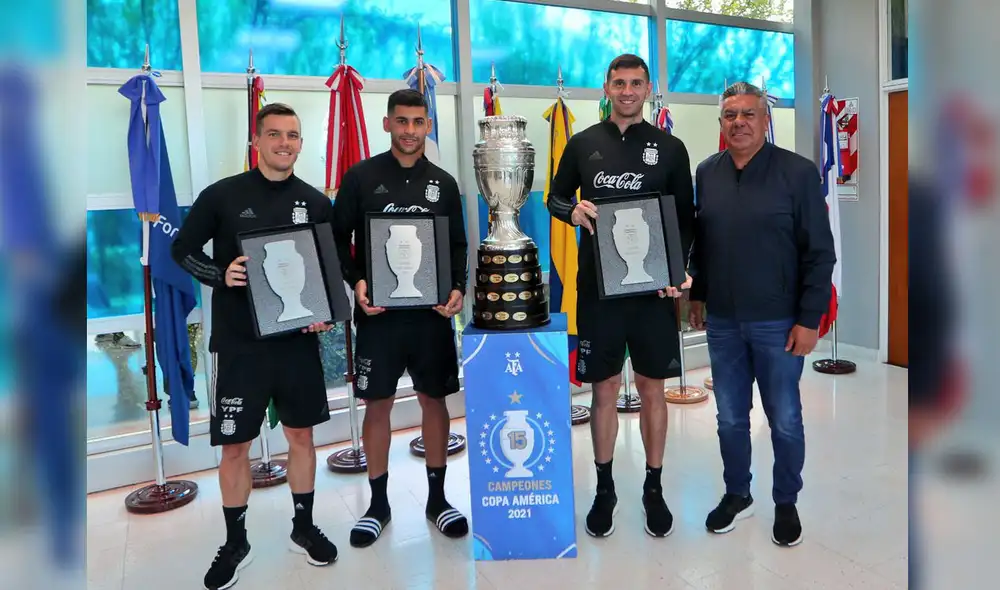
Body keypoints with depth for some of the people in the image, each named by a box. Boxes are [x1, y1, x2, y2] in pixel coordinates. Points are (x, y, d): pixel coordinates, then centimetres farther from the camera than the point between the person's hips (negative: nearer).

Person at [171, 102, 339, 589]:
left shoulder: (317, 203, 3)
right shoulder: (222, 196, -4)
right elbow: (182, 250, 2)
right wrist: (220, 276, -16)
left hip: (298, 340, 2)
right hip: (238, 343, -2)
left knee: (301, 435, 12)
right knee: (235, 445, 6)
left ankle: (304, 528, 31)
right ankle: (236, 544, 26)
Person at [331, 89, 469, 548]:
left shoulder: (443, 183, 7)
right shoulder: (361, 177, 1)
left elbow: (458, 246, 9)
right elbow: (337, 238, 1)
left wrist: (457, 288, -8)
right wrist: (355, 282, -14)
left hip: (432, 311, 2)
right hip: (378, 311, -2)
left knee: (435, 400, 8)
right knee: (377, 404, 6)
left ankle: (437, 498, 24)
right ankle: (378, 504, 22)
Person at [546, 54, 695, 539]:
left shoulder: (670, 147, 5)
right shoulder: (583, 144, 6)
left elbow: (686, 217, 7)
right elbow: (555, 198, 14)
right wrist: (572, 211, -10)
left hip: (654, 286, 0)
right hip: (598, 285, 0)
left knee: (652, 388, 8)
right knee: (604, 389, 8)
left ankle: (654, 488, 25)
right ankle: (604, 488, 24)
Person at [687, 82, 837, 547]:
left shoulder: (798, 172, -9)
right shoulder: (706, 173, 4)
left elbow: (820, 253, -9)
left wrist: (809, 319, -11)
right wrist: (696, 294, 13)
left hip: (779, 322, -4)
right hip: (722, 321, 4)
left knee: (784, 420, 10)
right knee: (730, 418, 15)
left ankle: (786, 503, 32)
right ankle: (737, 494, 36)